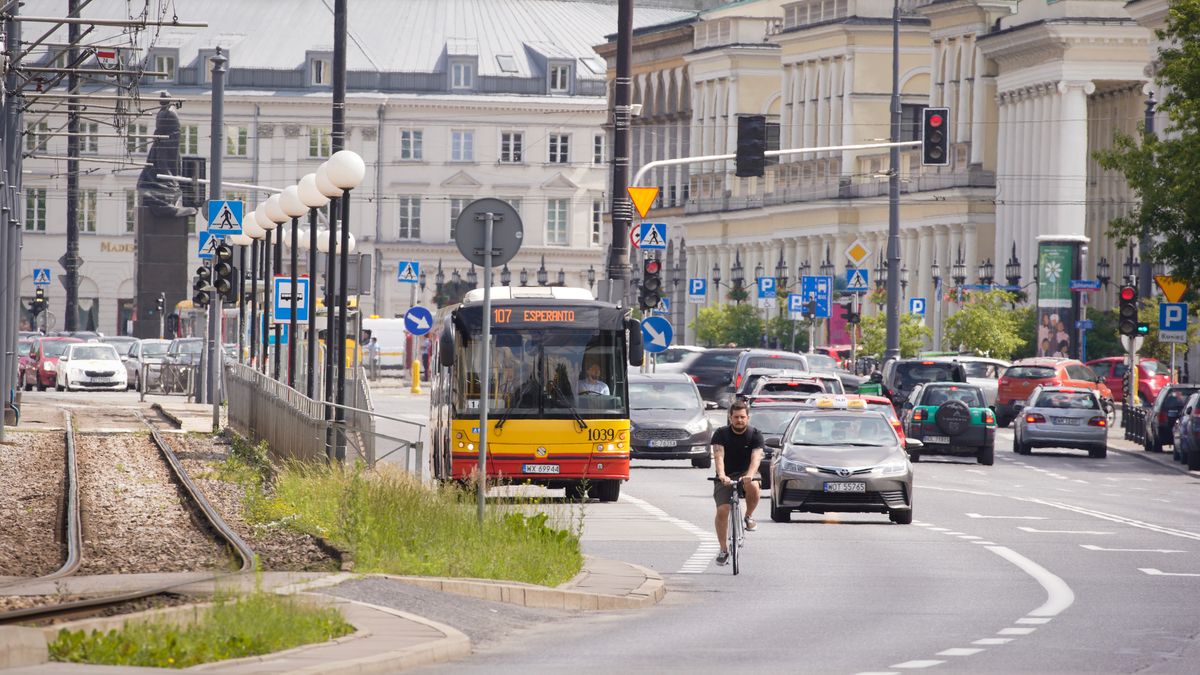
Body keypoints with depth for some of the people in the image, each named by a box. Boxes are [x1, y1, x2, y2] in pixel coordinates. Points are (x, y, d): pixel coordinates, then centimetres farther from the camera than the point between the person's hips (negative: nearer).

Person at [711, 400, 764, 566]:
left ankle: (749, 516, -8)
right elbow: (718, 456, -21)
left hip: (745, 473, -1)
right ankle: (723, 549, 0)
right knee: (722, 510, -14)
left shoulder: (755, 435, -7)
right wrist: (722, 475, -42)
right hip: (726, 477, 1)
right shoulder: (721, 434, -7)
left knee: (753, 486, -36)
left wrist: (749, 475, -43)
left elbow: (756, 457, -22)